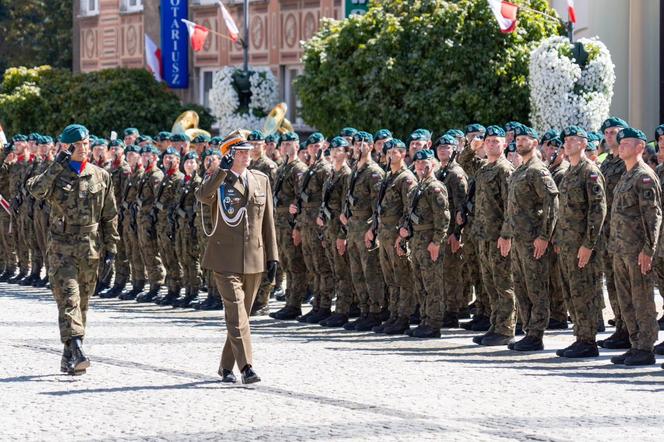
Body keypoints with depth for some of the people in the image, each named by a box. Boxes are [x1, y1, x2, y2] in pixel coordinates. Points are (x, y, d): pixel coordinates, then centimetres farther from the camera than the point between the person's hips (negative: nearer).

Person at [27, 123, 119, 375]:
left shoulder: (101, 177, 8)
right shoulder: (56, 174, 2)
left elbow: (110, 216, 12)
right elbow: (36, 190, -21)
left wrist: (111, 249, 7)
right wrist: (57, 166, -24)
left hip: (90, 249, 3)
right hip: (62, 247, -3)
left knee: (82, 302, 8)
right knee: (68, 298, -16)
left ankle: (68, 358, 17)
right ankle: (76, 351, -26)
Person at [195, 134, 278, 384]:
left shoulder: (261, 180, 11)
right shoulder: (217, 181, -1)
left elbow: (268, 221, 13)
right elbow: (202, 196, -25)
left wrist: (272, 256, 9)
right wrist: (222, 171, -27)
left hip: (254, 259, 5)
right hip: (226, 259, -4)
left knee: (241, 313, 10)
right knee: (236, 312, -14)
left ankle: (226, 367, 22)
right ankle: (246, 367, -19)